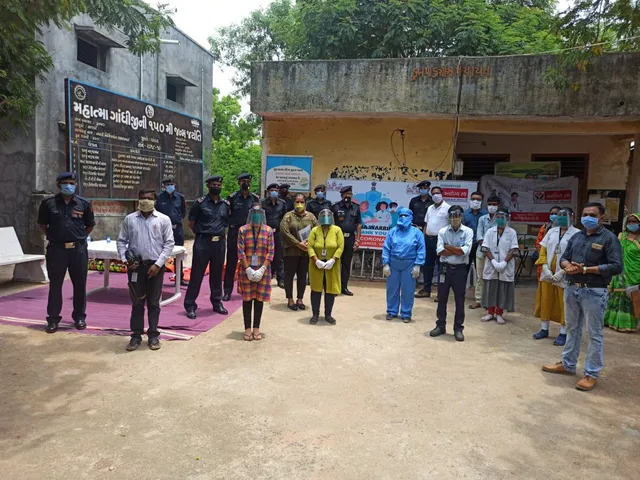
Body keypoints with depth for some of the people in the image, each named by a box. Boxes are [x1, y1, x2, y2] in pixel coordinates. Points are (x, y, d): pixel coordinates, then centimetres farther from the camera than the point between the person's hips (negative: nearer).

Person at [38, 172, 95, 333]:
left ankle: (79, 317, 21)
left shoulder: (84, 203, 1)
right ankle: (53, 319, 16)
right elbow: (42, 224, 13)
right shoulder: (49, 203, 0)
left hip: (78, 249, 1)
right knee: (55, 285, 6)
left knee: (80, 284, 8)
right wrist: (52, 236, 5)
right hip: (56, 249, 0)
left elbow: (90, 225, 13)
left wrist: (80, 237, 7)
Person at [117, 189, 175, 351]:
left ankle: (153, 335, 19)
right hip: (136, 265, 1)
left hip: (155, 266, -1)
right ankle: (136, 335, 19)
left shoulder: (164, 219, -2)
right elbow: (121, 241, 8)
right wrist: (124, 259, -7)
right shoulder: (129, 219, 4)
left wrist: (158, 264, -10)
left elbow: (169, 243, -3)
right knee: (137, 302, 8)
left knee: (153, 303, 8)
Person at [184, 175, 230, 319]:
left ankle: (217, 303, 24)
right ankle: (190, 305, 6)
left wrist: (219, 233, 11)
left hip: (219, 242, 4)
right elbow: (191, 224, 2)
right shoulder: (200, 202, -4)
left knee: (217, 274, 12)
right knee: (197, 274, -1)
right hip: (203, 242, -4)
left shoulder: (226, 204, 8)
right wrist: (202, 234, 3)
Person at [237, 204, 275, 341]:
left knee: (259, 299, 7)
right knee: (247, 299, 5)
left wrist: (262, 269, -11)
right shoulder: (243, 230, -2)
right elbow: (240, 251, -5)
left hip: (263, 270, 1)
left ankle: (256, 328, 17)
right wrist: (248, 269, -12)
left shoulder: (268, 230, 0)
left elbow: (271, 251, -3)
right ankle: (248, 329, 14)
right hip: (247, 270, -1)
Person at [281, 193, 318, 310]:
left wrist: (309, 242, -16)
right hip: (291, 251, -3)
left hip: (306, 251, 3)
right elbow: (285, 232, -13)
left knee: (302, 275, 10)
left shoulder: (311, 216, 7)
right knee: (289, 275, 3)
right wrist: (298, 244, -16)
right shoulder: (288, 216, -2)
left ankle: (300, 299, 21)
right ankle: (290, 300, 14)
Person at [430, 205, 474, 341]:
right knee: (442, 298, 9)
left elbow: (466, 251, -15)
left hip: (460, 269, -1)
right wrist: (457, 250, -13)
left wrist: (449, 247, -10)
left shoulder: (468, 231, -2)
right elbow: (440, 251, -10)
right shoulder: (442, 231, 1)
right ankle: (440, 326, 22)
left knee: (459, 300, 5)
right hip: (445, 268, 1)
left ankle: (458, 328, 16)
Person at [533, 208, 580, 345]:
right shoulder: (551, 231, 8)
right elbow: (543, 250, 6)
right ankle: (544, 329, 25)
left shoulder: (577, 234, -9)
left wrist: (561, 272, -17)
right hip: (547, 273, 5)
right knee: (545, 301, 12)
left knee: (564, 305, 4)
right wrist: (545, 268, -6)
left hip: (564, 276, -5)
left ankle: (563, 333, 16)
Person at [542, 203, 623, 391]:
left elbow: (616, 266, -15)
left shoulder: (609, 238, -7)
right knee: (572, 329, 17)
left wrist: (585, 269, -19)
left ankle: (592, 374, 12)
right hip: (572, 289, 6)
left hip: (594, 292, -6)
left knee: (594, 334, 2)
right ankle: (567, 364, 30)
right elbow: (564, 257, 12)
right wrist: (568, 266, -12)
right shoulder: (576, 236, 11)